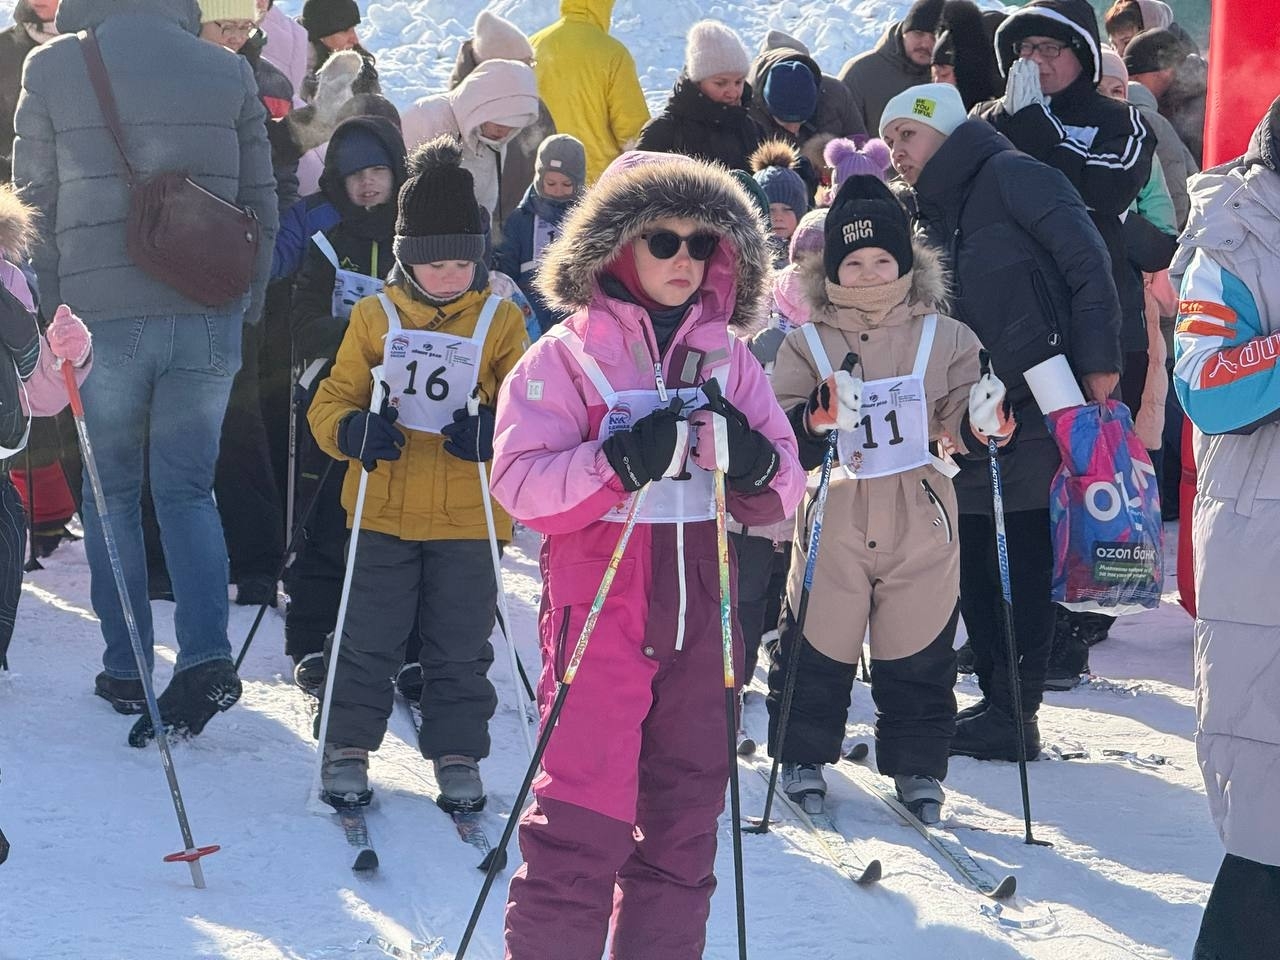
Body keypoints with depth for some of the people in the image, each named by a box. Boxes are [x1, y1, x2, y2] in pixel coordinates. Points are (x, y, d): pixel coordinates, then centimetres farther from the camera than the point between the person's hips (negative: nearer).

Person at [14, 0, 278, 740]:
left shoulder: (52, 71, 0)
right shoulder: (229, 73, 4)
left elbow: (34, 204, 4)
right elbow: (261, 205, 7)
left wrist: (55, 305, 12)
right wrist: (246, 305, 16)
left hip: (101, 316, -1)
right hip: (209, 319, 1)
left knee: (114, 492, 13)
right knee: (188, 490, 9)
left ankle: (126, 670, 14)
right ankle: (206, 654, -9)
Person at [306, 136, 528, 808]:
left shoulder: (500, 322, 2)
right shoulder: (375, 317, 2)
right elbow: (331, 402, 4)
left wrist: (494, 434, -22)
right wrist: (353, 431, -20)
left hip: (468, 515, 0)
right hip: (384, 508, 0)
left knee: (459, 646, 7)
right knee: (370, 638, 5)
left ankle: (458, 756, 18)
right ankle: (347, 748, 17)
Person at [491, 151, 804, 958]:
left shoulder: (729, 358, 11)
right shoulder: (568, 355, -2)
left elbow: (782, 497, 9)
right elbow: (520, 482, -12)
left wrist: (751, 462, -13)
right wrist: (622, 461, -25)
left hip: (700, 611, 5)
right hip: (598, 606, -5)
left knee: (685, 820, 11)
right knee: (585, 819, -10)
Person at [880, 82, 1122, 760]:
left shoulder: (1010, 177, -5)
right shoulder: (930, 217, 19)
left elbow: (1086, 261, -11)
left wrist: (1097, 361, -17)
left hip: (1041, 408, -8)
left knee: (1023, 558, -5)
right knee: (976, 560, 7)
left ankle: (1015, 716, -2)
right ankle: (997, 702, 16)